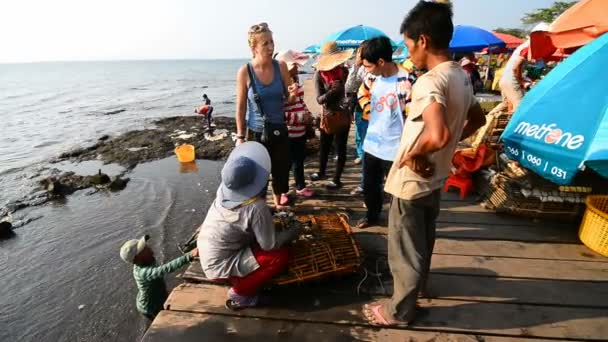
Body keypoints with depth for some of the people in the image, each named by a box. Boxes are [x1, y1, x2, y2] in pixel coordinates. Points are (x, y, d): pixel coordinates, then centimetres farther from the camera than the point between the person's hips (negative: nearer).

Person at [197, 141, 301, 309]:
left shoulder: (225, 189, -10)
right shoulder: (256, 207, -30)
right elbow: (270, 244, -19)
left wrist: (269, 214, 5)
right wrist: (295, 231, -4)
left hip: (207, 254, 8)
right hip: (219, 265, -7)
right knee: (282, 254, -11)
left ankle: (239, 278, 18)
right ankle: (239, 293, 1)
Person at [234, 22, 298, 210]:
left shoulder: (281, 67, -5)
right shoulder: (245, 72, -12)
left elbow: (288, 100, 5)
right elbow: (241, 107, -6)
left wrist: (293, 94, -19)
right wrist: (240, 136, -5)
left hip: (279, 130, 3)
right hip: (256, 132, -3)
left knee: (281, 169, 16)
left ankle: (278, 201, 42)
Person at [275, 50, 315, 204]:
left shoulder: (296, 82, 6)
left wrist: (308, 114, 2)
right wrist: (300, 117, -26)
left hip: (300, 131, 8)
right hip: (287, 133, -8)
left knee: (300, 160, 21)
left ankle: (300, 187, 39)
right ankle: (281, 192, 28)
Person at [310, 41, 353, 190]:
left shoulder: (344, 71, -7)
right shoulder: (319, 74, -7)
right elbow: (319, 99, -14)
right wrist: (332, 91, -28)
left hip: (342, 115, -2)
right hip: (328, 115, 2)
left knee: (340, 148, 6)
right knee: (324, 146, 18)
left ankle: (337, 179, 20)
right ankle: (321, 172, 41)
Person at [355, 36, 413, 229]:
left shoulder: (405, 81, -21)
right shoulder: (374, 77, 1)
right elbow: (363, 92, 21)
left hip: (394, 148, -7)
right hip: (371, 144, 7)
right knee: (369, 185, 20)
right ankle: (372, 215, 43)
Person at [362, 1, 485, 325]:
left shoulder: (429, 82, -25)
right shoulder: (462, 76, 4)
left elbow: (437, 135, -40)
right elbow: (477, 119, 19)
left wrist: (412, 153, -22)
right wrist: (454, 139, 13)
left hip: (412, 181, -9)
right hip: (435, 177, 9)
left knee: (404, 249, 9)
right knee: (423, 240, 27)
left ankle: (400, 309, 28)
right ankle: (418, 283, 50)